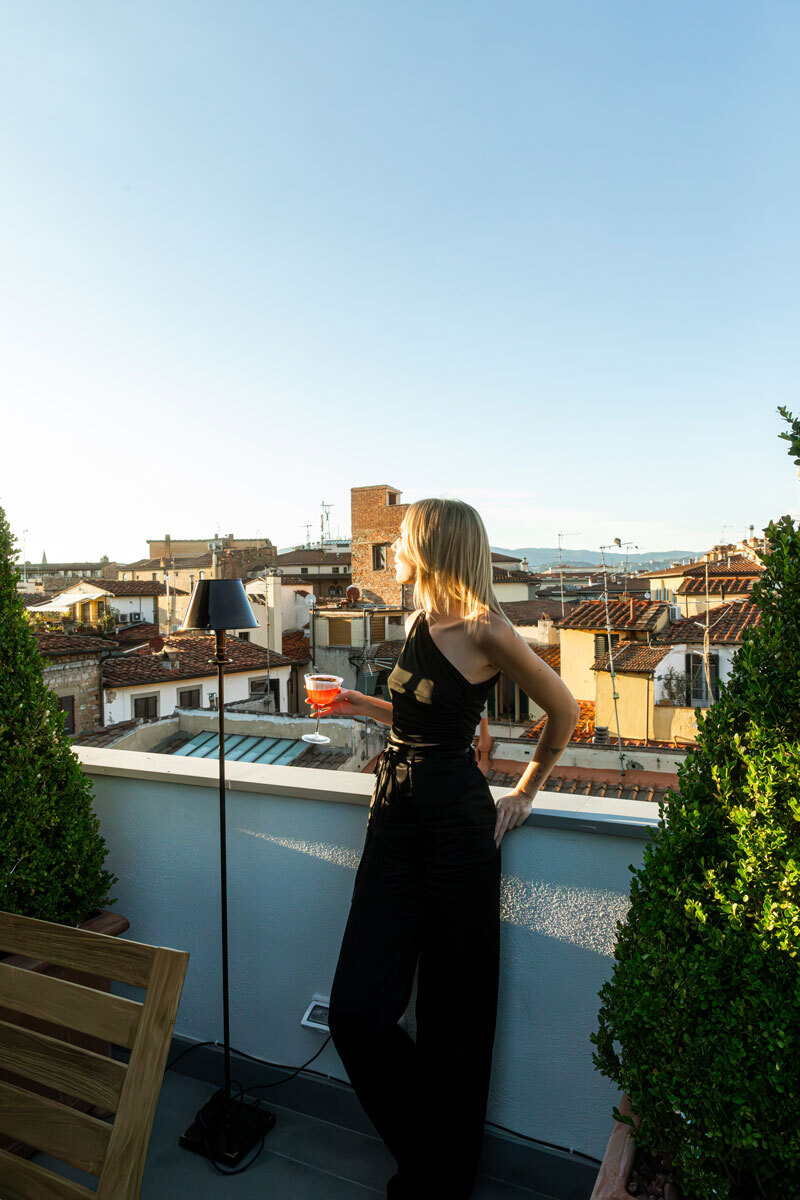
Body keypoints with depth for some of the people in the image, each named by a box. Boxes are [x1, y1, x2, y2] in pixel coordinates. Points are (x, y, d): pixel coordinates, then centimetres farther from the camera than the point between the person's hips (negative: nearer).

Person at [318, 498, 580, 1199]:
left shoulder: (485, 629, -13)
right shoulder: (419, 623, 10)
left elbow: (564, 710, -3)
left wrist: (527, 790, 4)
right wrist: (366, 707, 15)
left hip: (457, 824, -7)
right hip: (395, 817, 7)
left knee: (452, 1016, 10)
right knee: (357, 1011, 9)